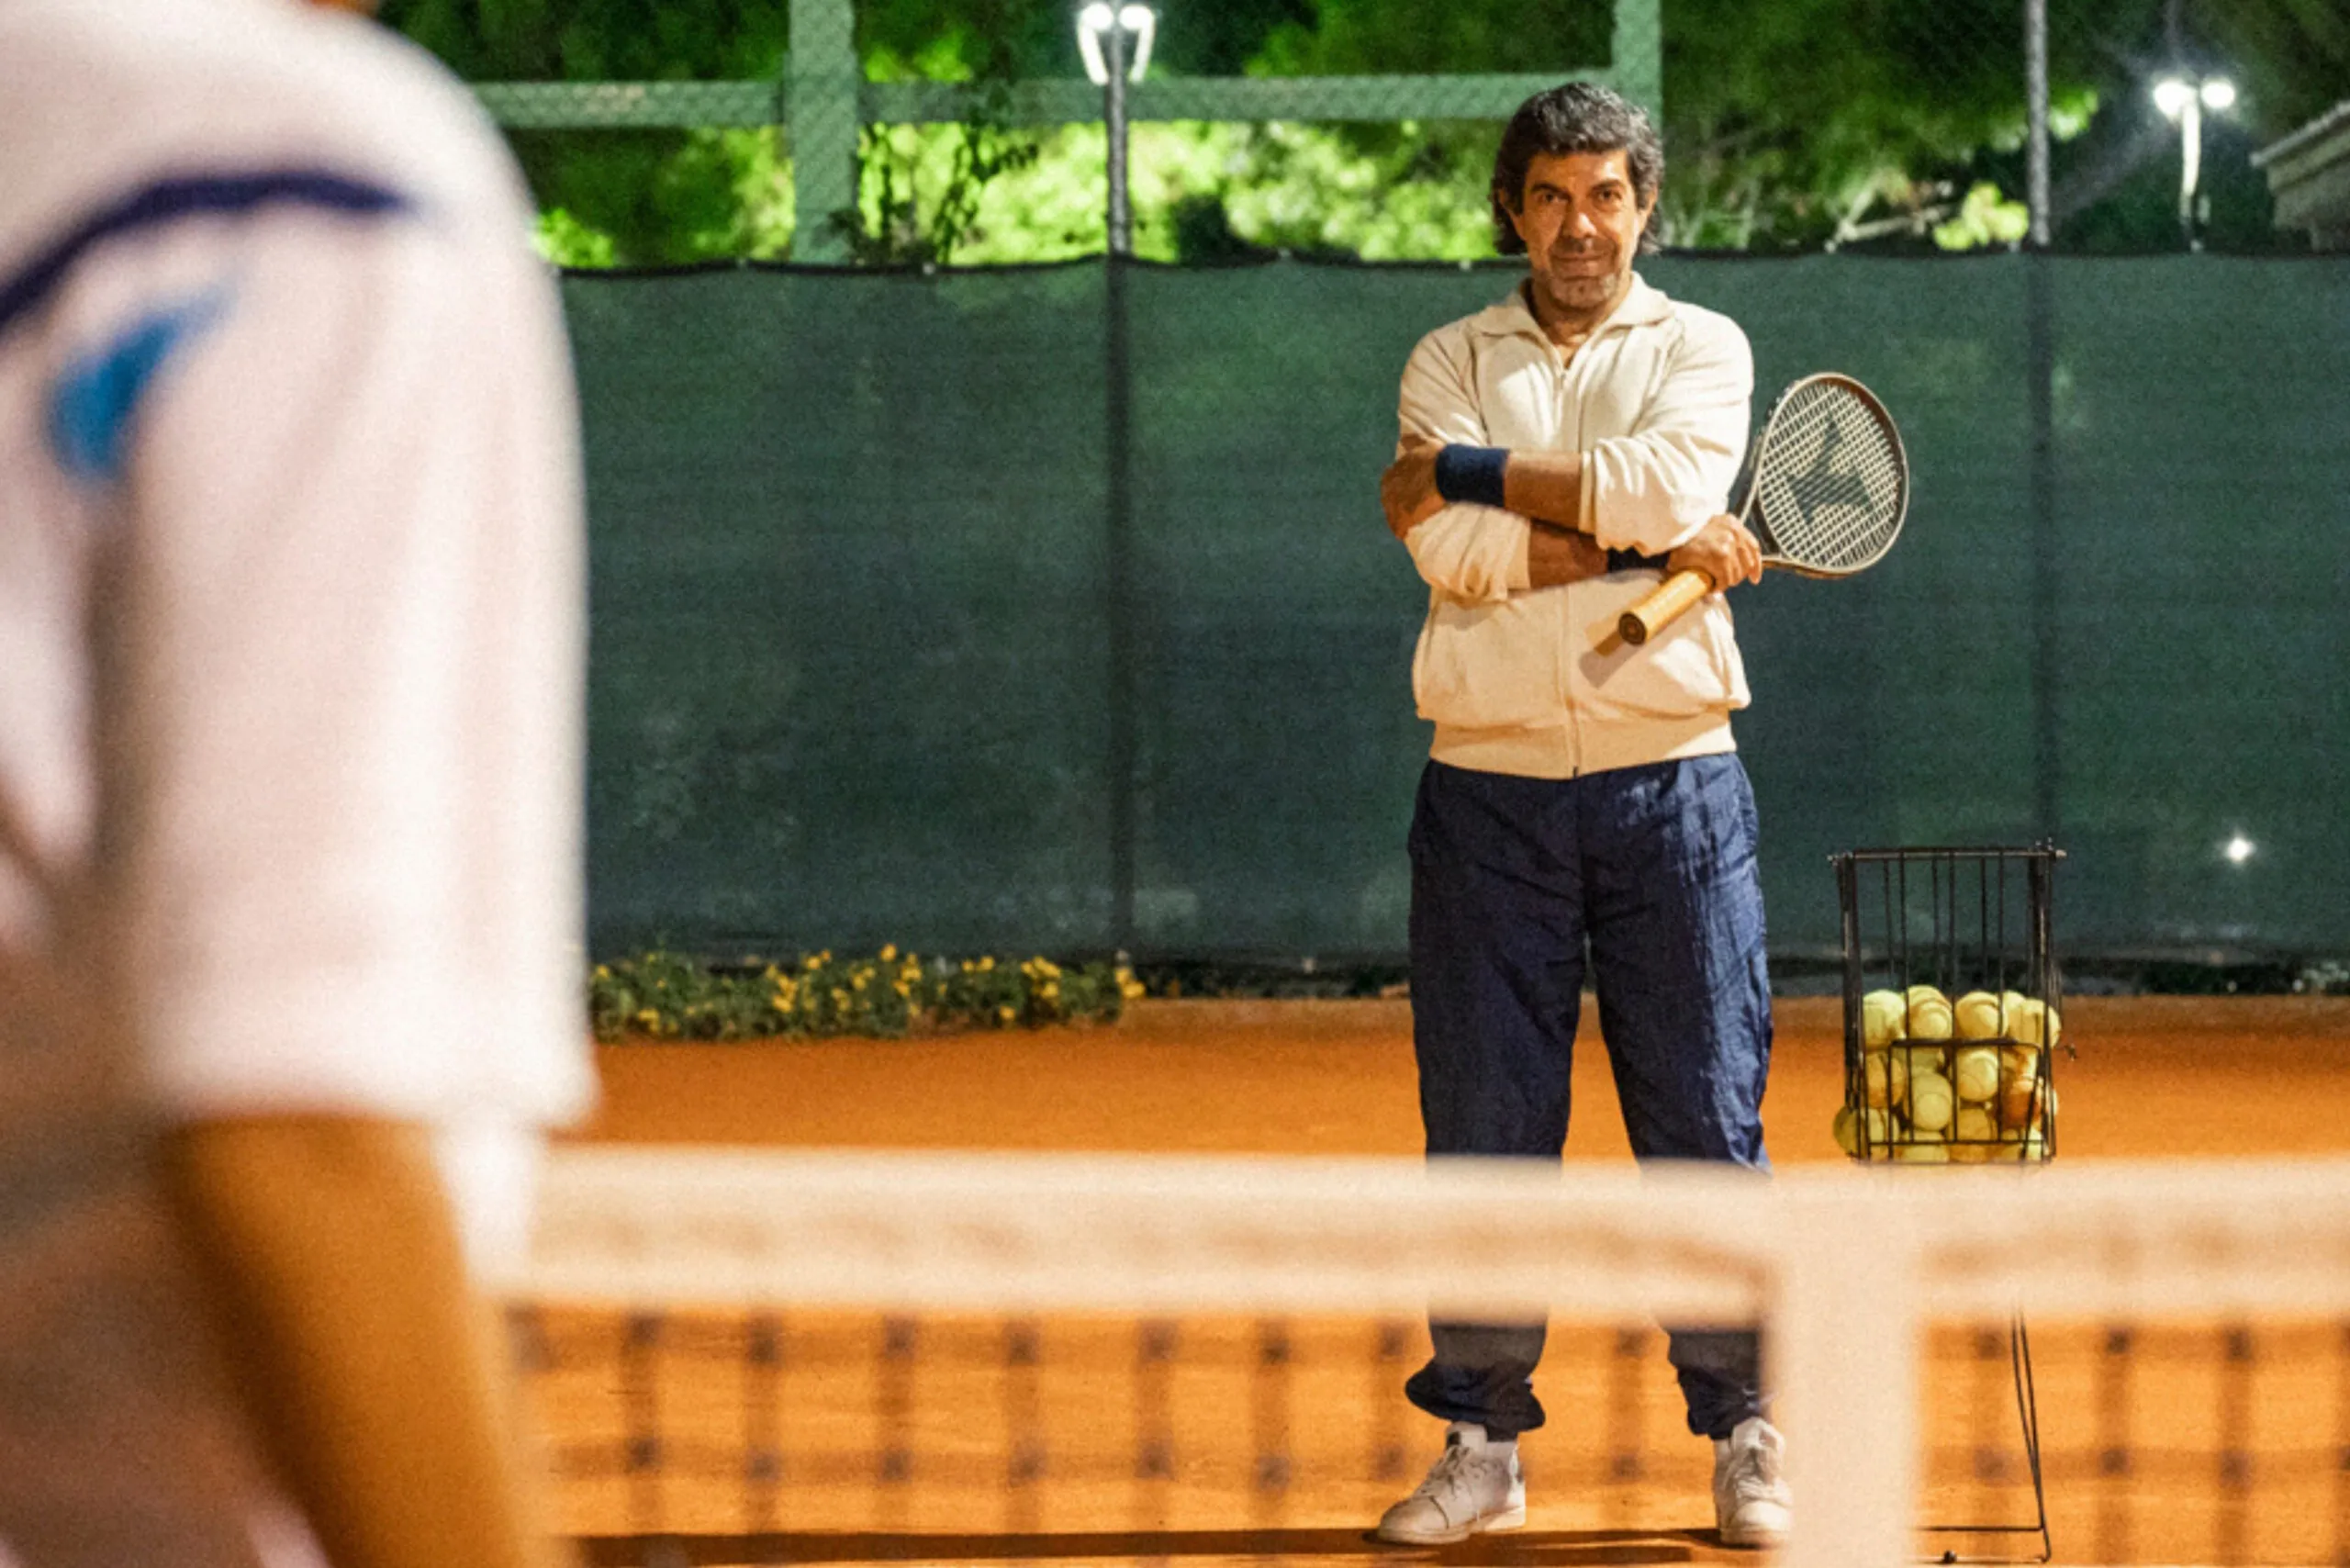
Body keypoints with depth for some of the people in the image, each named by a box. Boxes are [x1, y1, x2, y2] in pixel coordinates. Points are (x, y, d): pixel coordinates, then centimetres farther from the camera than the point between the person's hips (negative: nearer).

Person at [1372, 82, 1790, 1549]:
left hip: (1670, 782, -1)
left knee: (1707, 1114, -1)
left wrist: (1469, 473, -7)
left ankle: (1746, 1440, 7)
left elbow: (1664, 484, -13)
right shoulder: (1449, 362, 10)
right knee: (1486, 1122, 2)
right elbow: (1456, 556, -7)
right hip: (1489, 788, 1)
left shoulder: (1703, 350, 7)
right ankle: (1484, 1445, 10)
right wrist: (1650, 549, -12)